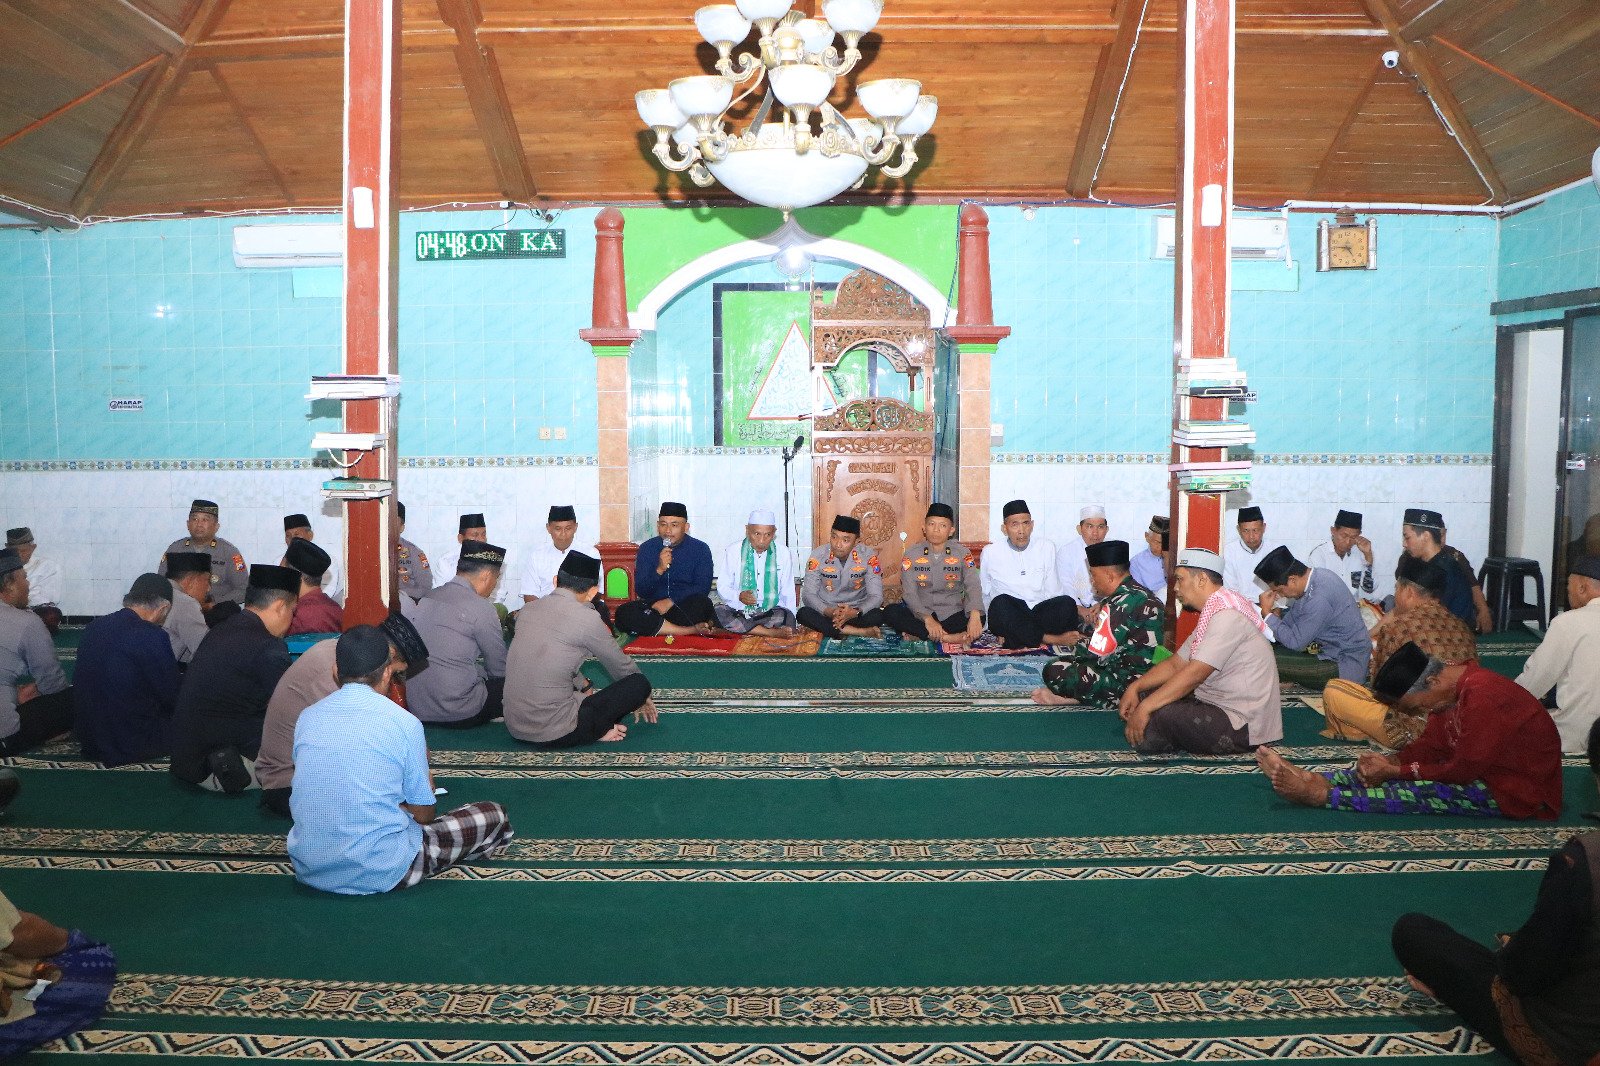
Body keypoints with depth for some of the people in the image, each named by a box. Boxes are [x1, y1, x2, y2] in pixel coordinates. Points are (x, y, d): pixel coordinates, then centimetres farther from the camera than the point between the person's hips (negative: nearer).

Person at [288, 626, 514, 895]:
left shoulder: (307, 718, 0)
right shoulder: (404, 723, -16)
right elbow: (424, 815, -6)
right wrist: (425, 771, 15)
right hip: (378, 874, -3)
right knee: (495, 818, 6)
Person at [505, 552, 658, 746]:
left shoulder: (531, 608, 8)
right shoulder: (585, 618, -10)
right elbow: (621, 666, 7)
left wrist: (589, 691, 31)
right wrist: (641, 697, 25)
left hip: (514, 726, 7)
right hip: (554, 734, -7)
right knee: (639, 682, 3)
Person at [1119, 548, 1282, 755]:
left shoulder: (1227, 615, -19)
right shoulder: (1211, 615, 16)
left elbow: (1194, 673, -25)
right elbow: (1176, 664, 15)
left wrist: (1145, 708, -24)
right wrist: (1135, 687, 1)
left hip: (1240, 724, -10)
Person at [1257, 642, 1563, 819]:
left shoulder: (1483, 698, -29)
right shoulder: (1453, 684, 1)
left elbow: (1464, 771, -25)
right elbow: (1431, 745, 6)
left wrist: (1394, 771, -20)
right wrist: (1389, 761, -11)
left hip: (1520, 794, -9)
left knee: (1420, 790, -24)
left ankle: (1320, 794, -24)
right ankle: (1314, 779, -15)